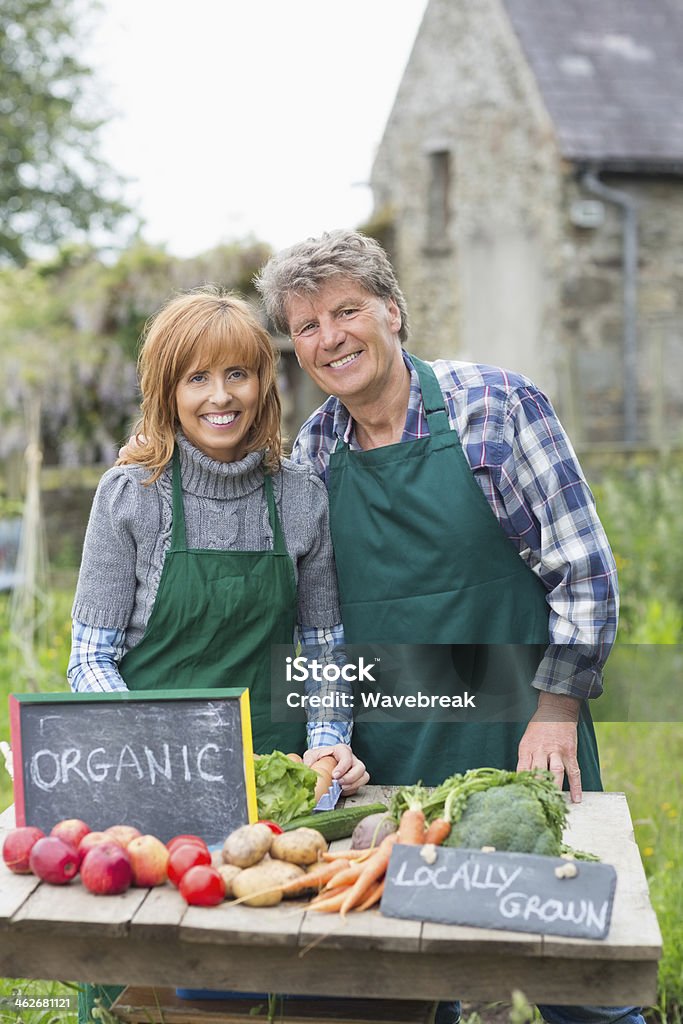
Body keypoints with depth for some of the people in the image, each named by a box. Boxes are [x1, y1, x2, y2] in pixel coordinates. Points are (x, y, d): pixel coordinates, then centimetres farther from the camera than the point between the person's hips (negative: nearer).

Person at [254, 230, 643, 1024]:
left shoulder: (498, 406, -7)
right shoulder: (311, 456, 4)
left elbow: (584, 571, -7)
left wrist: (555, 712, -11)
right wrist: (332, 736, 3)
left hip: (518, 747, -3)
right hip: (384, 764, 3)